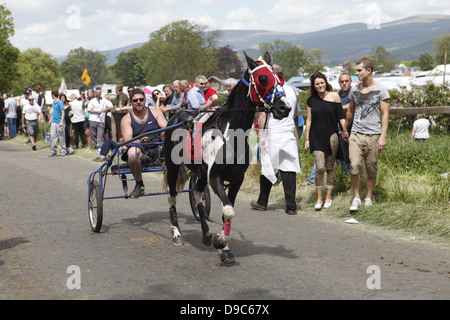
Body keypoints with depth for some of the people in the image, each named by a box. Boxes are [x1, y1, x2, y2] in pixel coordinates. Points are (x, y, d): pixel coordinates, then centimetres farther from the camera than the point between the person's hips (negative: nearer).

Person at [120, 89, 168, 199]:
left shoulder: (155, 112, 9)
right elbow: (128, 141, -11)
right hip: (140, 150, -2)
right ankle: (139, 184, -15)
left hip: (157, 149, 2)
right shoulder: (126, 119, 3)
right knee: (133, 152, -38)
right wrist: (140, 140, -35)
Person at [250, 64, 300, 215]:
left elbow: (263, 114, -12)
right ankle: (291, 206, 0)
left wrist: (261, 135, -9)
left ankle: (262, 203, 20)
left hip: (272, 134, -3)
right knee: (289, 169, 3)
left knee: (267, 168, 8)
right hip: (289, 134, 3)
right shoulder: (292, 91, 8)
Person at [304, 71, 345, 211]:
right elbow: (309, 120, 9)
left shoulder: (334, 96, 1)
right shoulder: (311, 100, 6)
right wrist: (307, 139, 8)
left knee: (330, 168, 6)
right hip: (316, 137, 1)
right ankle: (319, 199, 1)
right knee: (319, 168, -9)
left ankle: (328, 197, 18)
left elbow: (341, 116, 4)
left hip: (331, 136, 0)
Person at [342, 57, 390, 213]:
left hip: (373, 135, -3)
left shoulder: (380, 90, -3)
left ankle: (368, 197, 20)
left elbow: (385, 115, -4)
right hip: (356, 134, 3)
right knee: (354, 165, -12)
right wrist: (344, 129, 29)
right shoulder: (354, 90, 10)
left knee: (371, 169, 3)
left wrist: (383, 137, -12)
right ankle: (356, 197, 1)